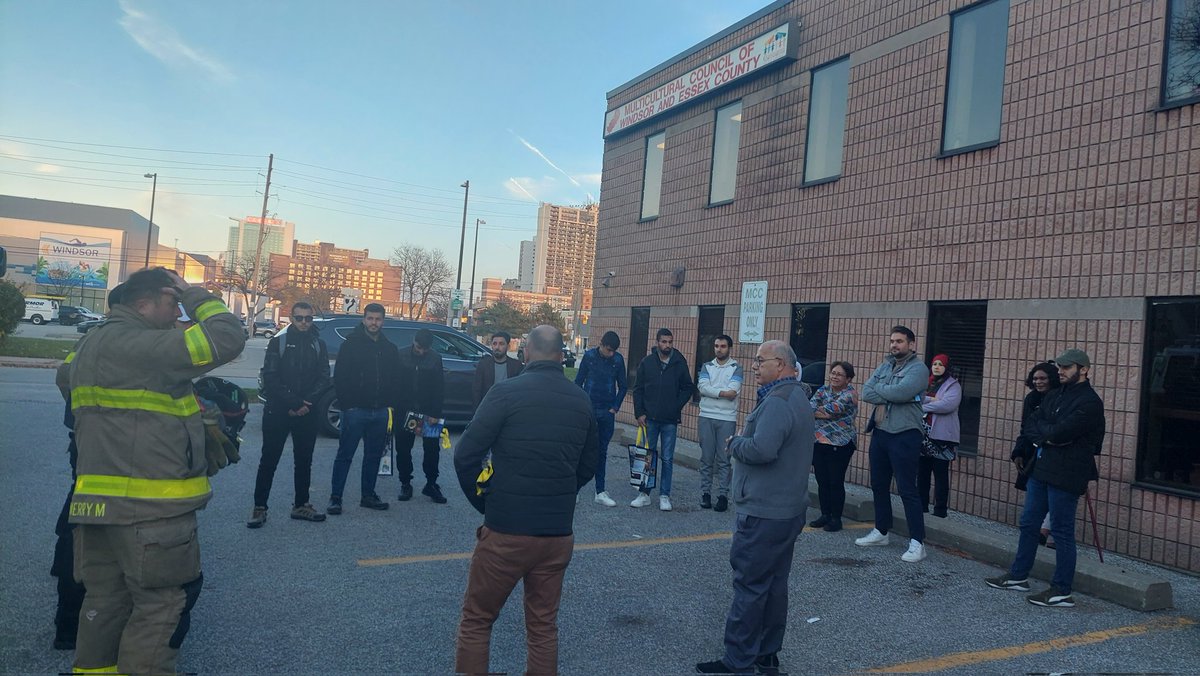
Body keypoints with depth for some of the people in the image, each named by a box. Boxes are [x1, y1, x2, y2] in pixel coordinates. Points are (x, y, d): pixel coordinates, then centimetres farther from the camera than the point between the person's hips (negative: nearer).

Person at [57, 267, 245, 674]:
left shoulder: (91, 344, 16)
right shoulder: (145, 345, -16)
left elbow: (65, 376, 36)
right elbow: (227, 338, -19)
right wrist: (194, 295, -6)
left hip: (98, 500, 10)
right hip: (149, 505, -9)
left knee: (106, 597, 18)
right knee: (163, 600, 1)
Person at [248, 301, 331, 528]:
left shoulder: (318, 345, 8)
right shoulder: (278, 342, 0)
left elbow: (323, 378, 3)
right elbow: (270, 378, -7)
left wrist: (307, 403, -12)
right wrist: (291, 402, -16)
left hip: (307, 413, 3)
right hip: (277, 411, -3)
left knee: (304, 461, 10)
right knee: (269, 460, 1)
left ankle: (301, 505, 21)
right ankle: (259, 507, 9)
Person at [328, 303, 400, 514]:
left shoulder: (390, 349, 11)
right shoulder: (351, 344, -2)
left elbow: (396, 379, 15)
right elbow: (339, 377, -4)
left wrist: (391, 404, 4)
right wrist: (347, 404, -10)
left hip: (380, 412, 5)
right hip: (355, 410, -4)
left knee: (374, 456, 11)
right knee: (345, 455, -1)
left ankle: (368, 495, 22)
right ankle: (335, 497, 5)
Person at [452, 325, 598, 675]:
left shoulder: (506, 392, -10)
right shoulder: (581, 401, 5)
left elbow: (465, 457, -11)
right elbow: (589, 465, 13)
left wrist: (484, 503, 3)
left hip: (506, 530, -4)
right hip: (559, 533, 4)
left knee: (476, 621, 13)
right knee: (544, 626, 17)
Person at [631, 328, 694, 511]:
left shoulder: (680, 363, -1)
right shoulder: (647, 362, 1)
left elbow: (687, 388, 6)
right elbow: (638, 389, 4)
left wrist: (677, 407, -4)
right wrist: (640, 413, -3)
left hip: (670, 420, -1)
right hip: (650, 418, 1)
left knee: (667, 459, 5)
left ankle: (664, 496, 14)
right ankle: (644, 494, 16)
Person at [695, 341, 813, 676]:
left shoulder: (778, 402, -19)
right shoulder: (797, 396, 15)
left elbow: (762, 449, -30)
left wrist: (734, 442, -12)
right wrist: (742, 441, 5)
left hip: (764, 513, -10)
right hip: (789, 508, 10)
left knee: (750, 586, -3)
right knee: (774, 584, 15)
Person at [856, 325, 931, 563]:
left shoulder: (918, 369, -8)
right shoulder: (884, 367, 13)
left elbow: (900, 392, -24)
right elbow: (866, 393, 1)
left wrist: (877, 389, -7)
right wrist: (888, 397, -15)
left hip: (904, 436, -7)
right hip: (880, 433, 7)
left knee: (907, 490, -6)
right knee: (879, 486, 15)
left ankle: (917, 543, 1)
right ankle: (881, 532, 29)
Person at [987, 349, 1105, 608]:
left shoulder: (1089, 402, -12)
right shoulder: (1055, 396, 16)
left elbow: (1058, 433, -23)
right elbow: (1028, 428, 9)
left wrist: (1040, 430, -3)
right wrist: (1046, 437, -10)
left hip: (1065, 476, -9)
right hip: (1041, 469, 9)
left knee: (1062, 531, -2)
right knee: (1029, 523, 15)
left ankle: (1062, 592, 7)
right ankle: (1018, 576, 27)